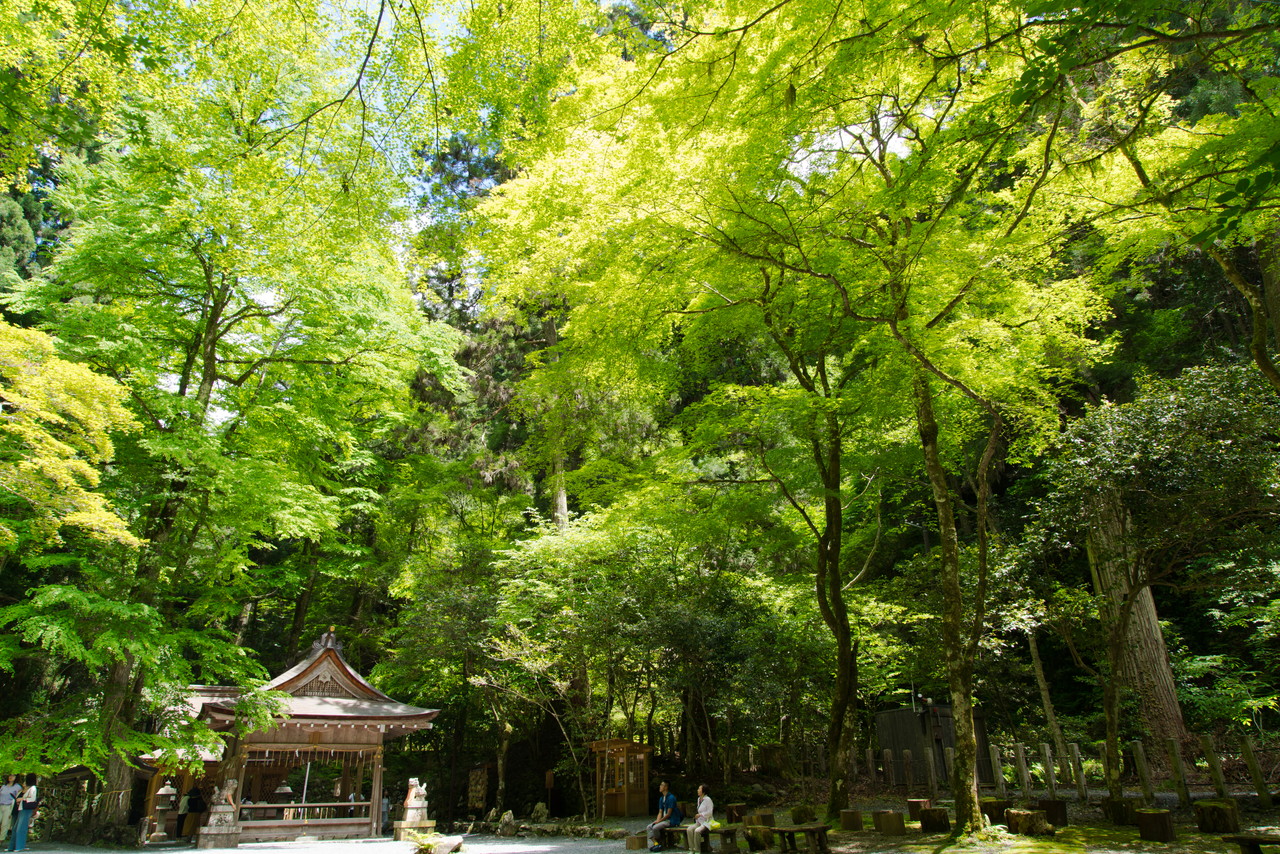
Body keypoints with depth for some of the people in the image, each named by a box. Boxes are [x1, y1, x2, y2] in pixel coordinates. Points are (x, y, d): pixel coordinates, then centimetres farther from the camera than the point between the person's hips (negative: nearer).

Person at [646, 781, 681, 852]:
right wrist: (657, 821, -6)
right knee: (649, 827, -7)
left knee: (655, 827, -25)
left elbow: (668, 814, -18)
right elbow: (660, 812, 12)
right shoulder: (661, 798, 13)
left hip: (672, 821, -9)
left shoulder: (671, 798, -16)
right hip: (665, 819, 9)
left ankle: (659, 843, -3)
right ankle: (654, 843, -14)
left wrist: (659, 821, -14)